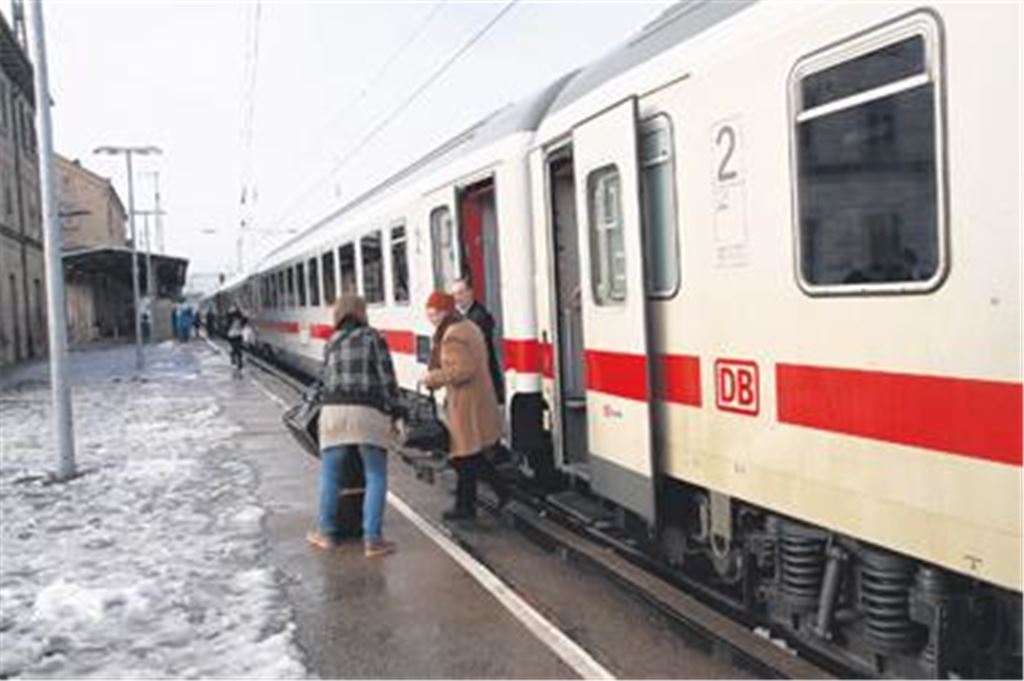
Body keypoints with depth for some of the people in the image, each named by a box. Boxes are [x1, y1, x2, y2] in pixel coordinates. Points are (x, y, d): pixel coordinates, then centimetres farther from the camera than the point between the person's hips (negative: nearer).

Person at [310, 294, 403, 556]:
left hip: (333, 411, 3)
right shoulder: (372, 337, 6)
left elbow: (327, 379, 14)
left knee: (330, 474, 17)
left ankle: (327, 532, 23)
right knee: (375, 477, 5)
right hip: (368, 412, -3)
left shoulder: (331, 343, 17)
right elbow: (387, 377, -1)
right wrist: (395, 414, 1)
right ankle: (372, 539, 1)